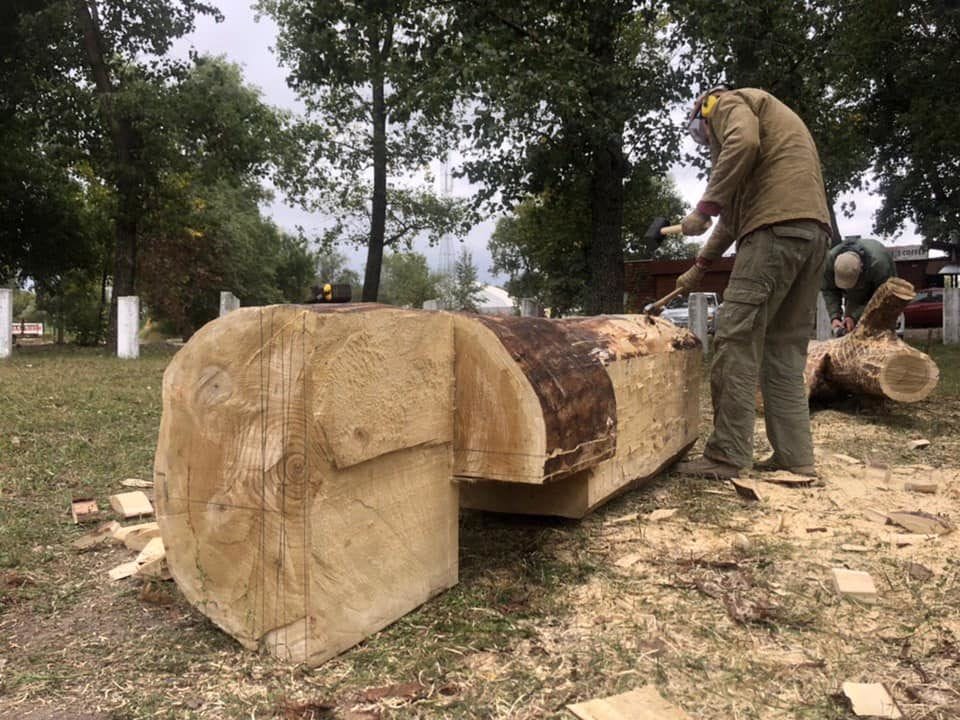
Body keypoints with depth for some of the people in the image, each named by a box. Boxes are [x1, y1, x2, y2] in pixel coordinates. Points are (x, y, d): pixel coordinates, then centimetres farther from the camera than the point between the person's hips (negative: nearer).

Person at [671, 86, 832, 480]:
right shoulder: (770, 119, 37)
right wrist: (700, 265, 37)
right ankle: (795, 456, 7)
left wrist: (704, 208, -12)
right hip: (815, 229, 9)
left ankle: (727, 455, -10)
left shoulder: (729, 102, 10)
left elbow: (742, 142, -16)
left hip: (777, 226, -9)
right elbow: (738, 210, 36)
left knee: (737, 339, -10)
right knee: (785, 349, 9)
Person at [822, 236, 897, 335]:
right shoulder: (831, 259, -32)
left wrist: (855, 317, -35)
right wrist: (834, 317, -30)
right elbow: (828, 290, -19)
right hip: (854, 296, 4)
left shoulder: (877, 264, -41)